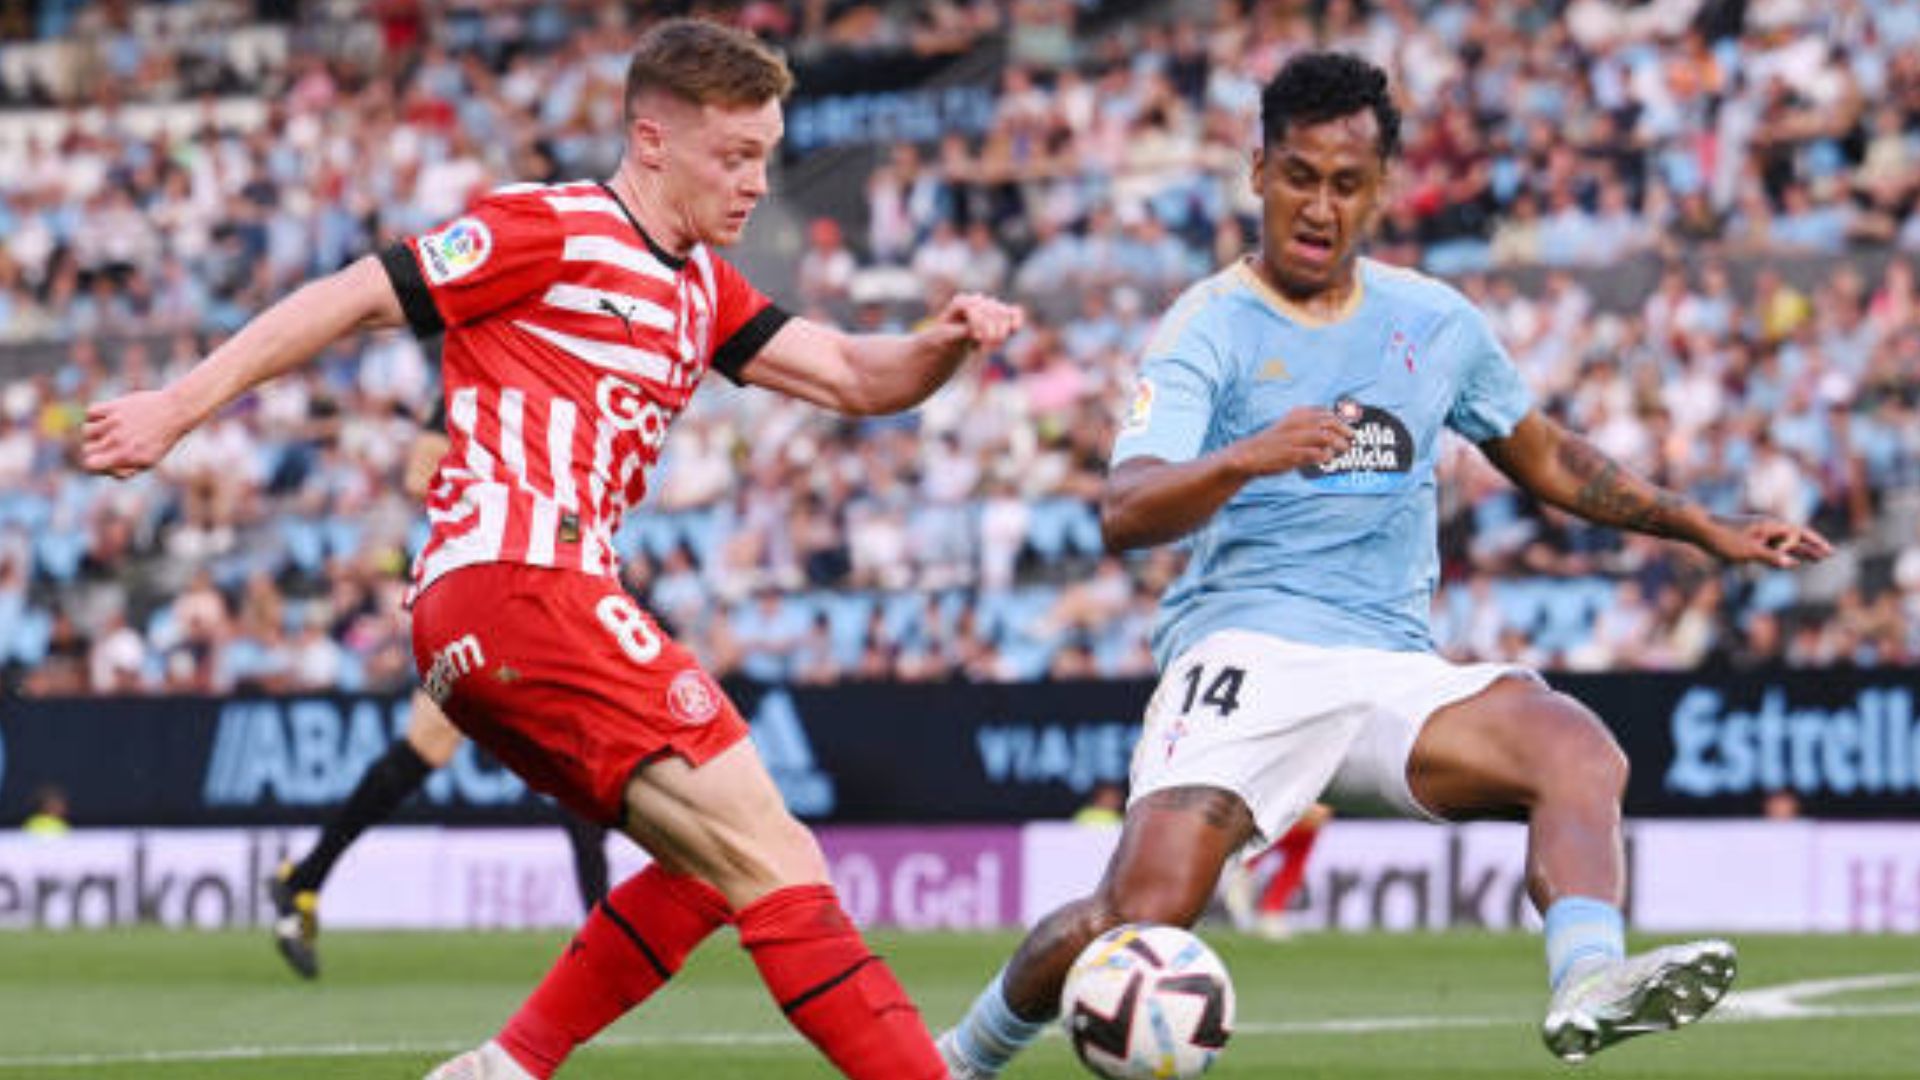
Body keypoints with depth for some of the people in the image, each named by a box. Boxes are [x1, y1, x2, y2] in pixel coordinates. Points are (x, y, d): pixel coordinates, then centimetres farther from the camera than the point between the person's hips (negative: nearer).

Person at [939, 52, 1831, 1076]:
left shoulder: (1435, 323, 15)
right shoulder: (1209, 328, -2)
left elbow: (1542, 455, 31)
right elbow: (1122, 512, -17)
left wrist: (1708, 530, 27)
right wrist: (1244, 460, -36)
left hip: (1393, 672, 4)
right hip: (1244, 651, -4)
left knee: (1580, 750, -25)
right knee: (1142, 913, -22)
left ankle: (1588, 989, -42)